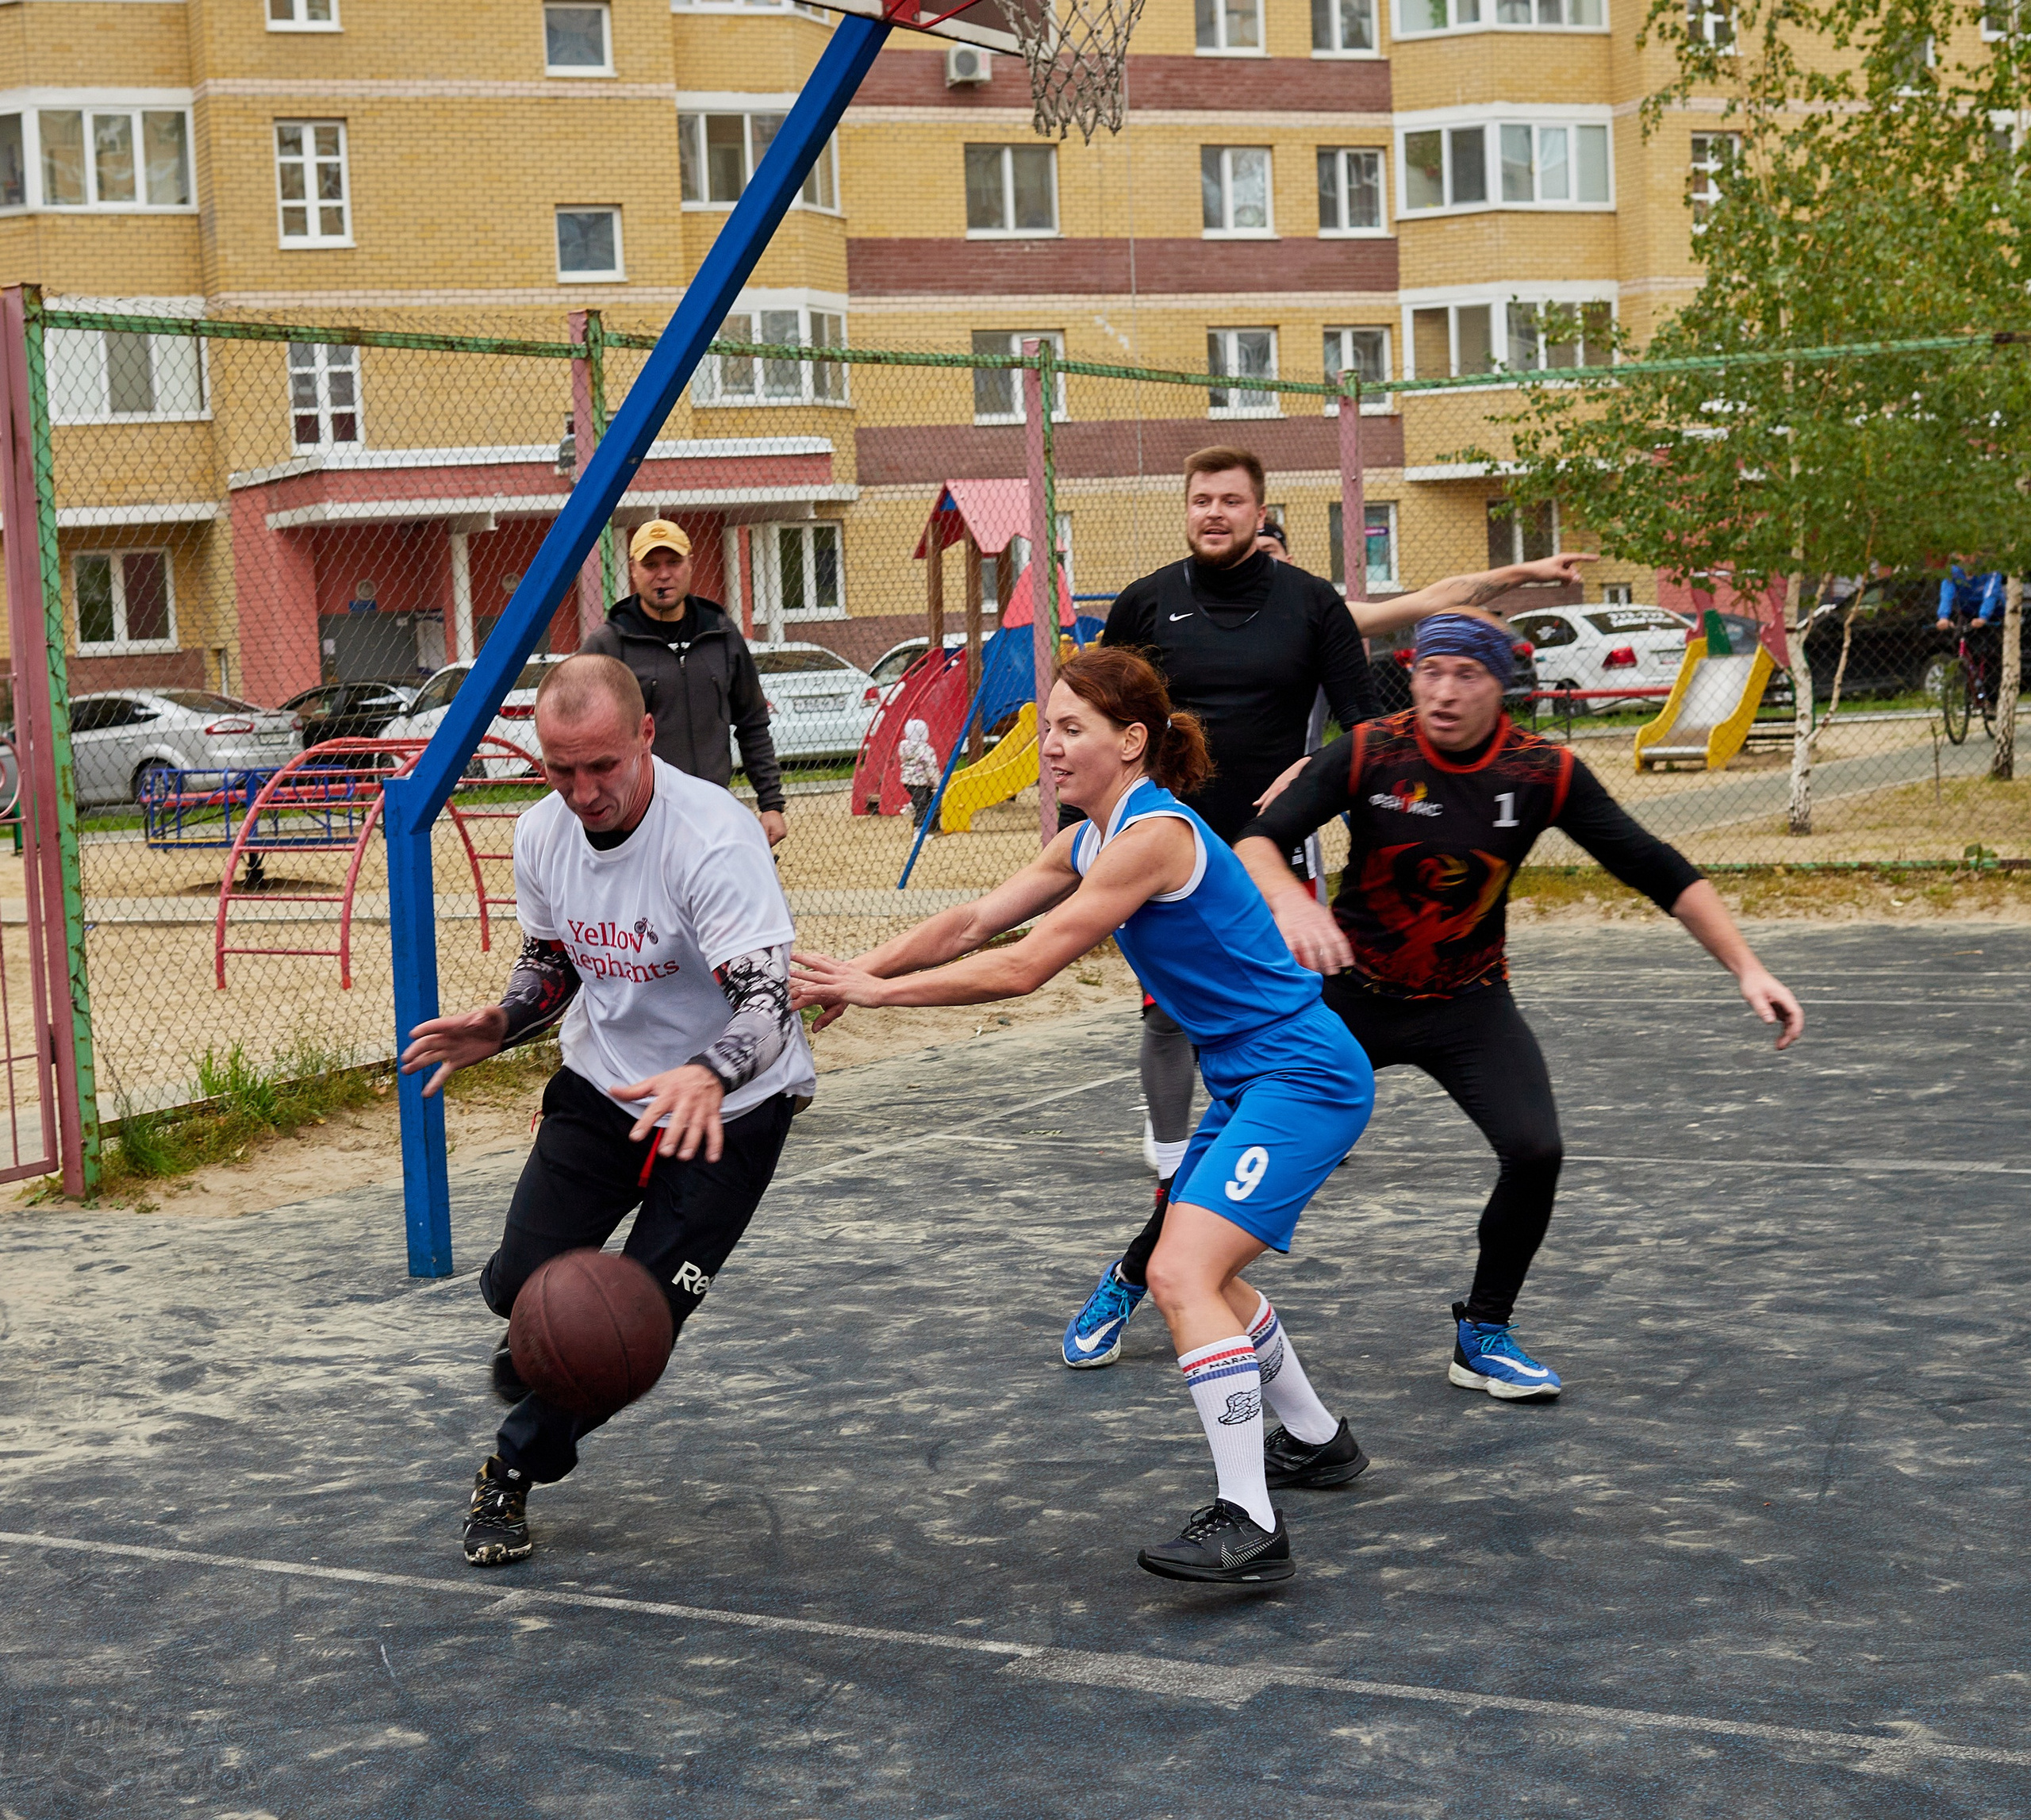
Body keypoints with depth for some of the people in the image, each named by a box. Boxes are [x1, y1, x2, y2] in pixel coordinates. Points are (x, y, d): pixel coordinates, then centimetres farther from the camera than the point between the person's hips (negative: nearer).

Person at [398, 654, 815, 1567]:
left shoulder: (714, 836, -28)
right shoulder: (541, 835, -7)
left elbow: (766, 1002, -34)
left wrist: (707, 1075, -54)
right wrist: (501, 1023, -11)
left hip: (728, 1107, -5)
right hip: (602, 1085, 5)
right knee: (519, 1282, -8)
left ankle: (514, 1470, 16)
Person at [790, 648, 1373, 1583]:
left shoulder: (1153, 834, -22)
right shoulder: (1087, 842, 8)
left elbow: (1024, 966, -23)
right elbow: (970, 923, 4)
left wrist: (879, 988, -17)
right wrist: (855, 971, -10)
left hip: (1304, 1078, -11)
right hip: (1250, 1080, 11)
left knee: (1180, 1275, -21)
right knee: (1195, 1272, 23)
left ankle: (1250, 1524, -20)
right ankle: (1315, 1441, 42)